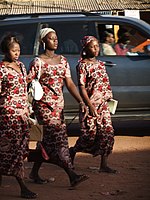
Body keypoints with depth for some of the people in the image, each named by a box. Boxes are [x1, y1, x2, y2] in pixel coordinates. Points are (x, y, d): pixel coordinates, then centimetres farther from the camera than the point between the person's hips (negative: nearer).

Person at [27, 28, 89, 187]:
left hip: (59, 105, 7)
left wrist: (80, 102, -3)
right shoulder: (38, 62, -6)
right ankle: (72, 176, -17)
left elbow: (69, 84, 8)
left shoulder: (62, 60, 12)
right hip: (44, 105, -7)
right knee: (58, 139, -12)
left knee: (48, 141, 10)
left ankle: (34, 173, 23)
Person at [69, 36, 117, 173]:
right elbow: (82, 88, -12)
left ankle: (104, 165, 2)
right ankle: (73, 151, 23)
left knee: (108, 132, -2)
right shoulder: (82, 65, -7)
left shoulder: (100, 64, 14)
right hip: (90, 104, -6)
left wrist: (109, 99, 8)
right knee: (90, 134, -5)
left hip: (103, 104, 7)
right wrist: (90, 106, -17)